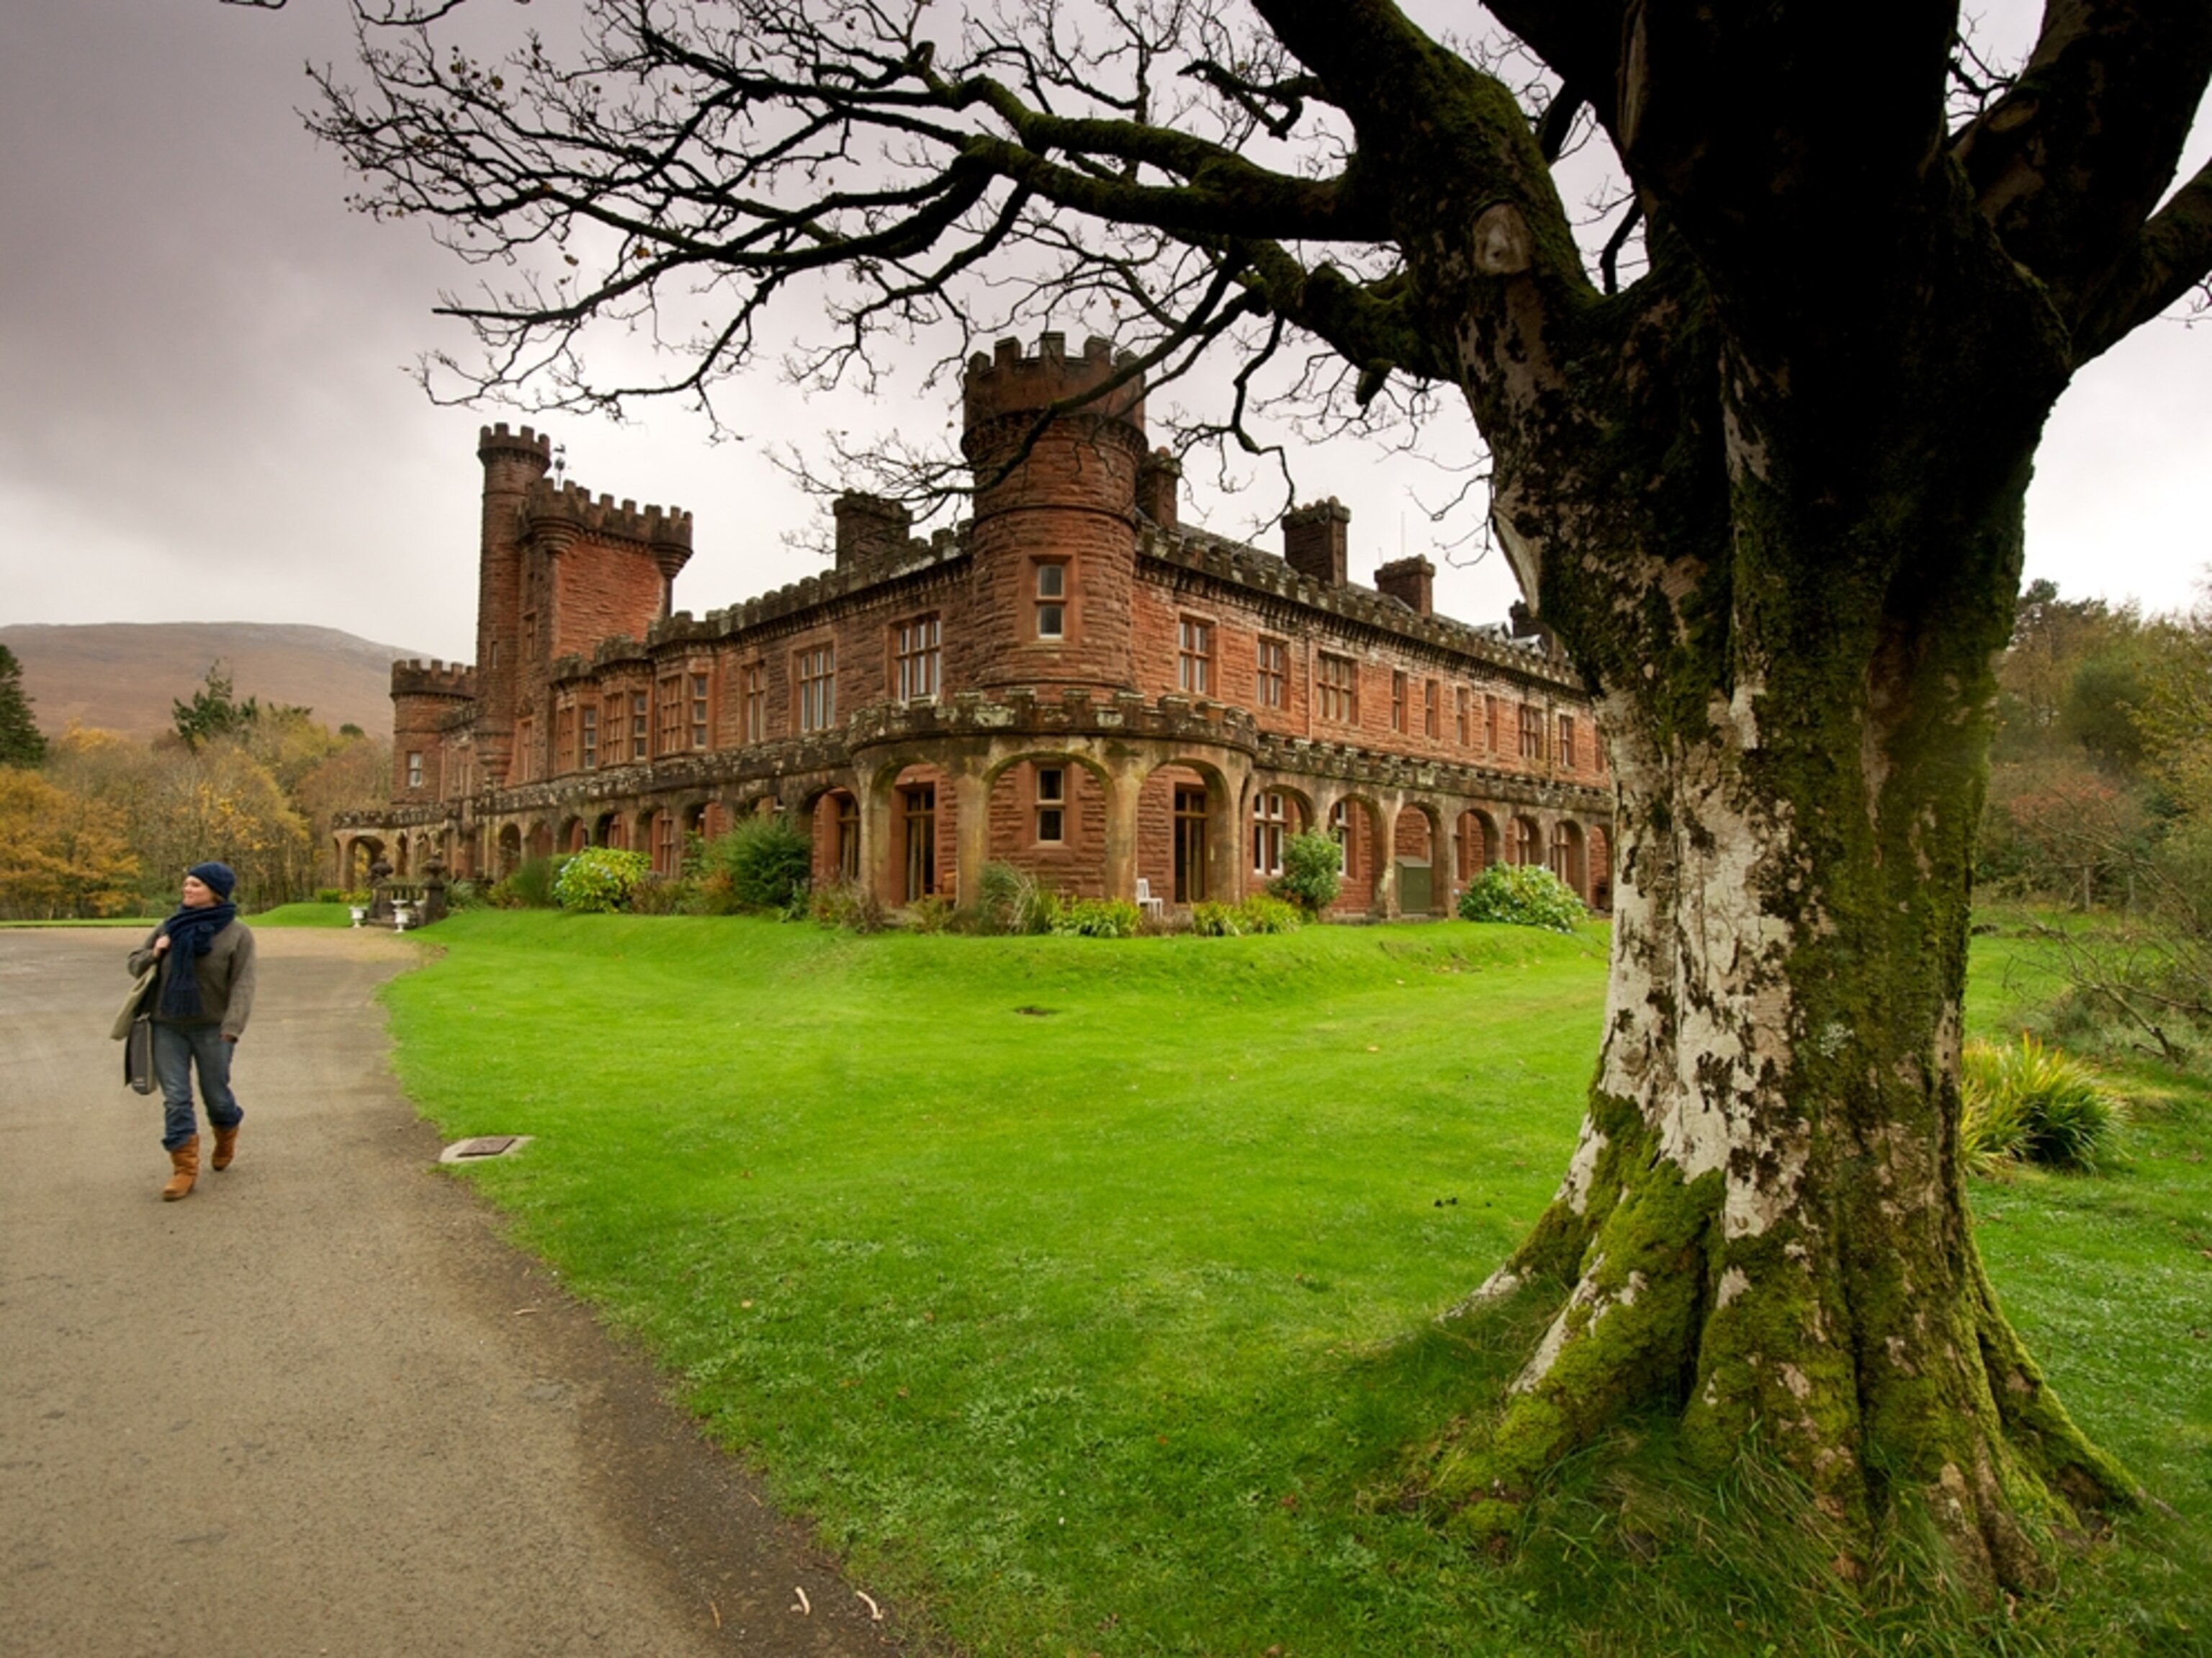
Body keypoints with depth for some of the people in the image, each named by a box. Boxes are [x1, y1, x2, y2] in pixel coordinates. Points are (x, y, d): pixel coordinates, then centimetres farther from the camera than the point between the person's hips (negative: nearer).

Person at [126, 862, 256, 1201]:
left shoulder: (237, 935, -9)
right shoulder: (170, 927, 3)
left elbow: (242, 985, -16)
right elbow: (135, 963, 14)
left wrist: (232, 1028, -28)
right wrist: (154, 954, -10)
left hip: (211, 1029, -3)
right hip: (168, 1028, 3)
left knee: (216, 1095, 8)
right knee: (175, 1098, 2)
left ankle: (227, 1139, 38)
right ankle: (185, 1169, 8)